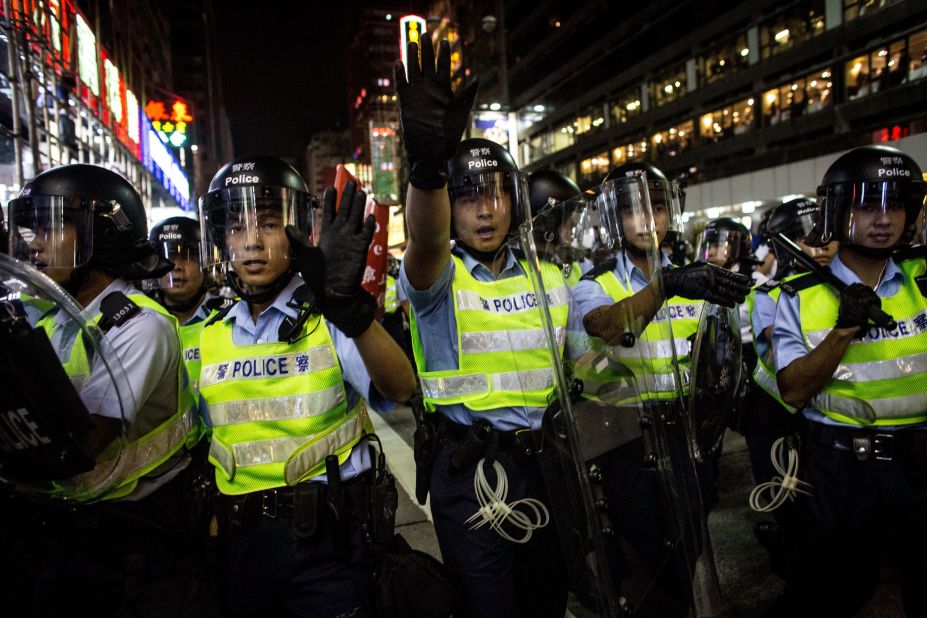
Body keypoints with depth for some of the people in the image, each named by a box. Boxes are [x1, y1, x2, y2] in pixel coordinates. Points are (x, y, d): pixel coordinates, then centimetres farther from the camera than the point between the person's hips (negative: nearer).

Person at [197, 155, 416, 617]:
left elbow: (399, 390, -29)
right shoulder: (208, 338, 4)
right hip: (239, 542, 4)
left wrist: (348, 305, -43)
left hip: (324, 533, -4)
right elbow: (203, 439, 15)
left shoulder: (328, 319, -10)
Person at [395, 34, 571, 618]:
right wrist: (429, 163, -53)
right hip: (467, 467, -4)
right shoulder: (438, 278, -9)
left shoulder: (550, 280, 7)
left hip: (540, 460, 5)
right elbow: (425, 241, -34)